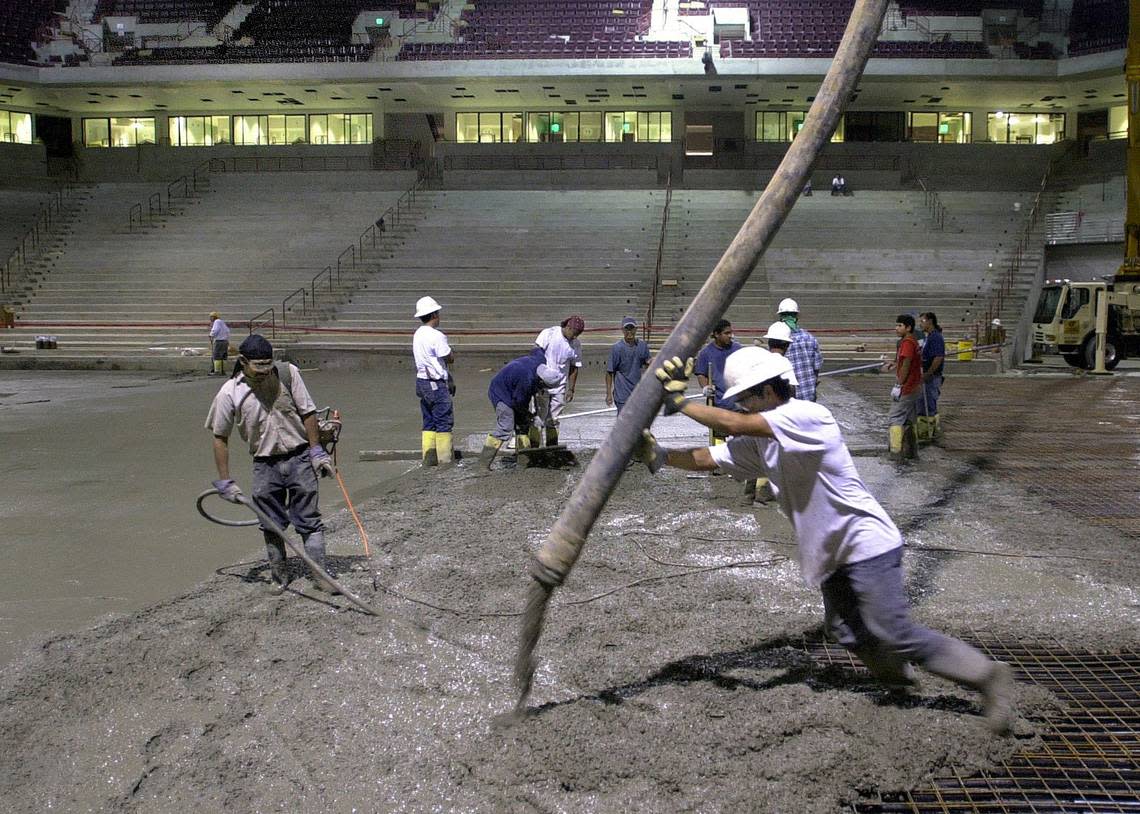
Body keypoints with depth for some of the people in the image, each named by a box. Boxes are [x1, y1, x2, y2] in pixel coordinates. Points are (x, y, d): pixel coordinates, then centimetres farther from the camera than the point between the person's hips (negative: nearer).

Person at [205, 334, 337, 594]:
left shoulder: (288, 373, -10)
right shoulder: (229, 393, -10)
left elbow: (307, 413, -2)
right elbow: (220, 438, -3)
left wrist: (317, 451, -5)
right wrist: (225, 482, -4)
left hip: (299, 458, 0)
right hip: (265, 465, 1)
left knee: (309, 520, 2)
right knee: (272, 525, 10)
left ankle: (319, 575, 9)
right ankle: (279, 576, 27)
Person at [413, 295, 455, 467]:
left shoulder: (417, 334, 11)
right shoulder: (436, 336, -18)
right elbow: (450, 358, -14)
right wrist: (450, 349, 10)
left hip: (422, 381, 9)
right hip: (437, 384, -9)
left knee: (429, 421, 13)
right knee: (444, 421, -2)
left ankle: (429, 457, 14)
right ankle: (444, 458, 1)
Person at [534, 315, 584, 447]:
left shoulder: (576, 345, 2)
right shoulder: (548, 334, -10)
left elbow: (574, 368, 8)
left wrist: (571, 389, 5)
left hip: (560, 387, 4)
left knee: (554, 420, 8)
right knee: (539, 417, -5)